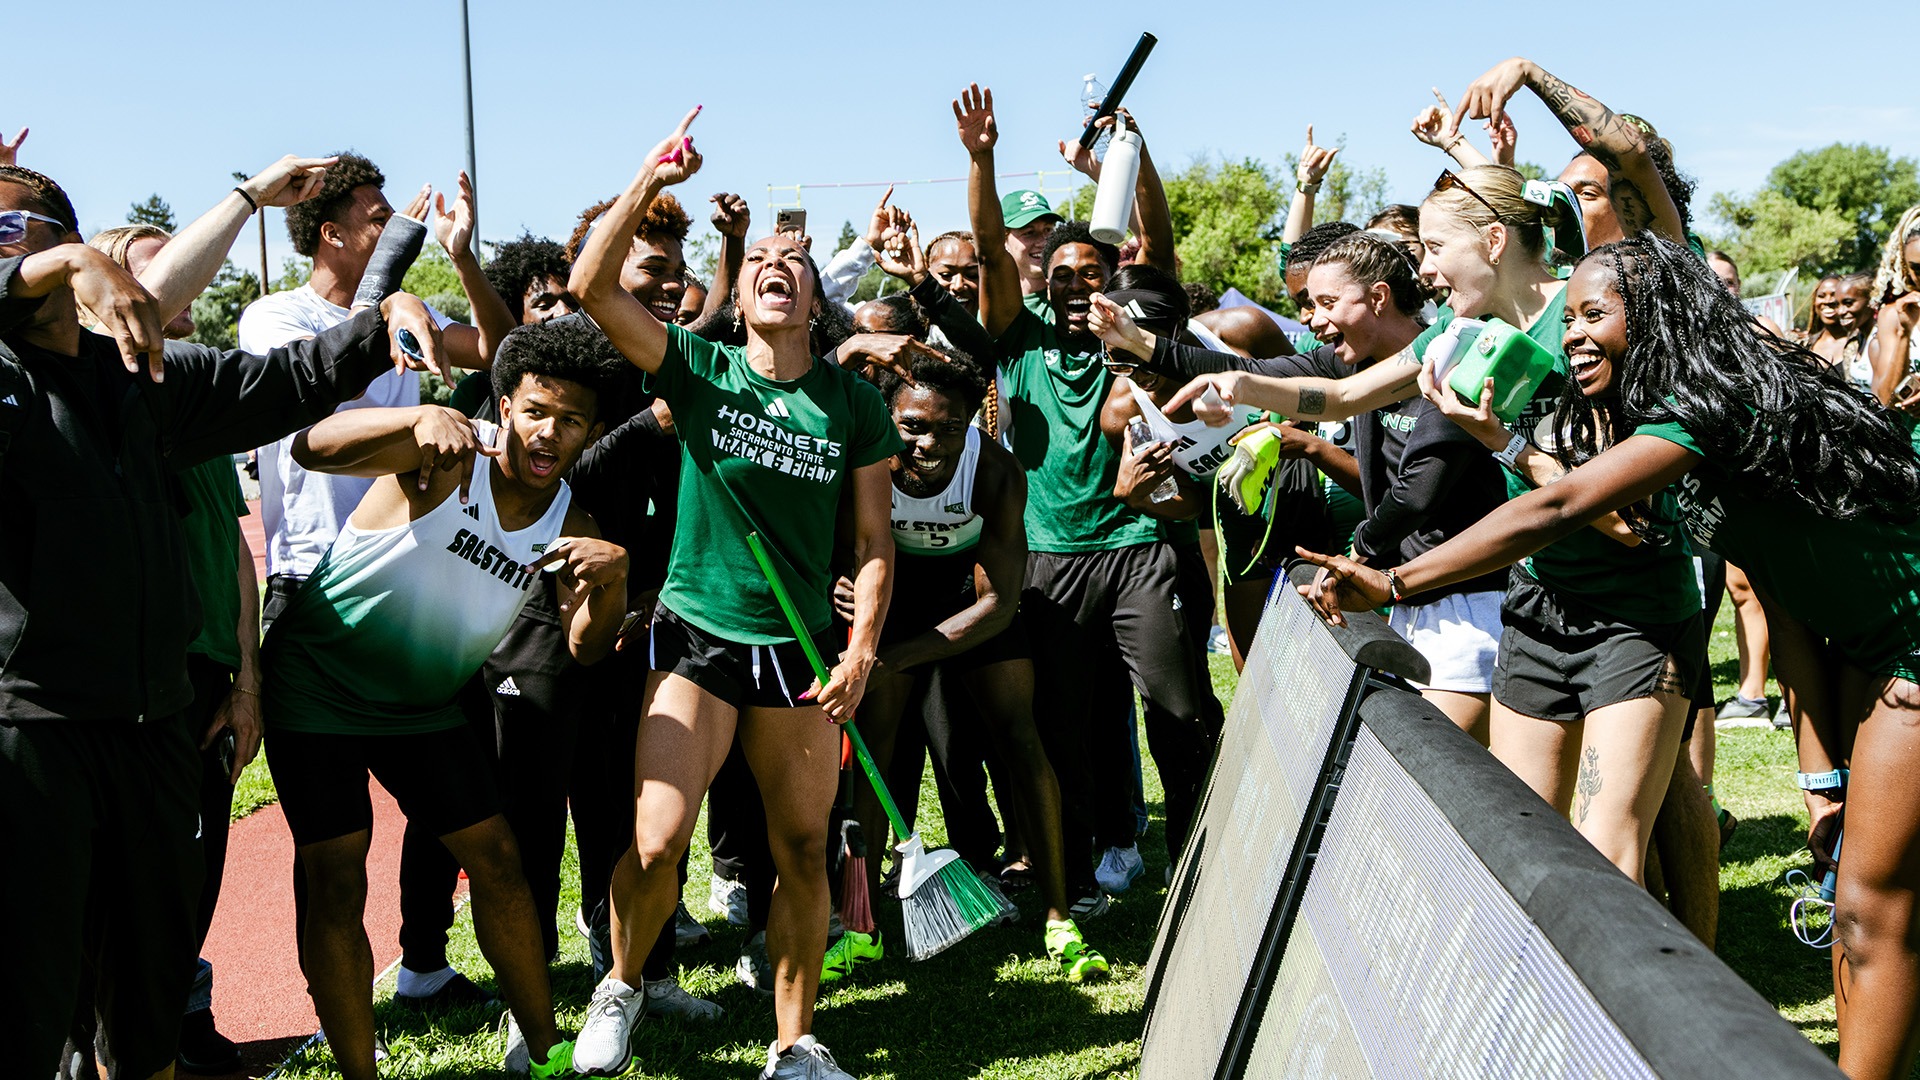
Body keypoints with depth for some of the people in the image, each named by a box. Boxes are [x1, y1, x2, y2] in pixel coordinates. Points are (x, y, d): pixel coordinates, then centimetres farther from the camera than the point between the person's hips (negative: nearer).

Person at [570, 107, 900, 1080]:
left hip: (797, 649, 2)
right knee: (656, 843, -12)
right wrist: (650, 182, -15)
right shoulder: (699, 370, 0)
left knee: (803, 852, 5)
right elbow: (590, 285, -11)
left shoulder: (853, 403, 3)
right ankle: (621, 985, 18)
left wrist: (860, 652, -6)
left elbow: (873, 542, 4)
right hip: (695, 635, -2)